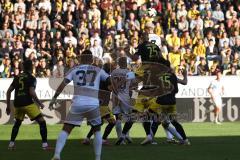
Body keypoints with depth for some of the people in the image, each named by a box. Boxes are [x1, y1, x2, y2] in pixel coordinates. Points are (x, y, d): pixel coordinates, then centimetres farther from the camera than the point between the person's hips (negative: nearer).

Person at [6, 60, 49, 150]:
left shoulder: (17, 77, 15)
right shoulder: (31, 78, -3)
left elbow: (8, 91, 15)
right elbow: (32, 92, -15)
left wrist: (8, 106, 21)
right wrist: (39, 103, -2)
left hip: (17, 104, 6)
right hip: (27, 104, -6)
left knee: (17, 123, 28)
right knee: (42, 122, 1)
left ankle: (11, 144, 23)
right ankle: (44, 144, -7)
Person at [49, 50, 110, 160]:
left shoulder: (74, 70, 15)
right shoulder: (98, 70, 17)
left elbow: (63, 84, 5)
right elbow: (111, 81, 10)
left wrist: (54, 98, 4)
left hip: (78, 104, 0)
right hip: (93, 104, 0)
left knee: (66, 130, 3)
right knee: (97, 130, 21)